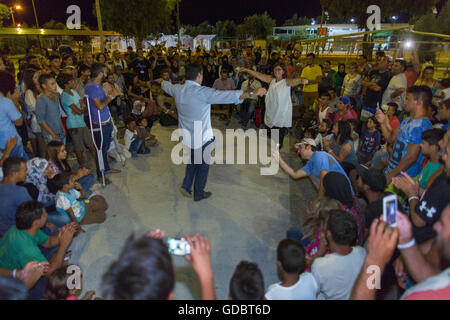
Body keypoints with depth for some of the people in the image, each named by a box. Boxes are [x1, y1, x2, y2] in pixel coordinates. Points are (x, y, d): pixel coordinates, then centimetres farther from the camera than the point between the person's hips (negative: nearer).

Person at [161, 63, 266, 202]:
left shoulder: (177, 89, -4)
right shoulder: (203, 92, -24)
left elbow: (166, 85, 20)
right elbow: (228, 96, -32)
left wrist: (165, 80, 45)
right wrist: (252, 93, -33)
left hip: (186, 136, 6)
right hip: (202, 138, -6)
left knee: (192, 160, 30)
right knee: (203, 165, 15)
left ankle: (186, 185, 24)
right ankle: (198, 194, 29)